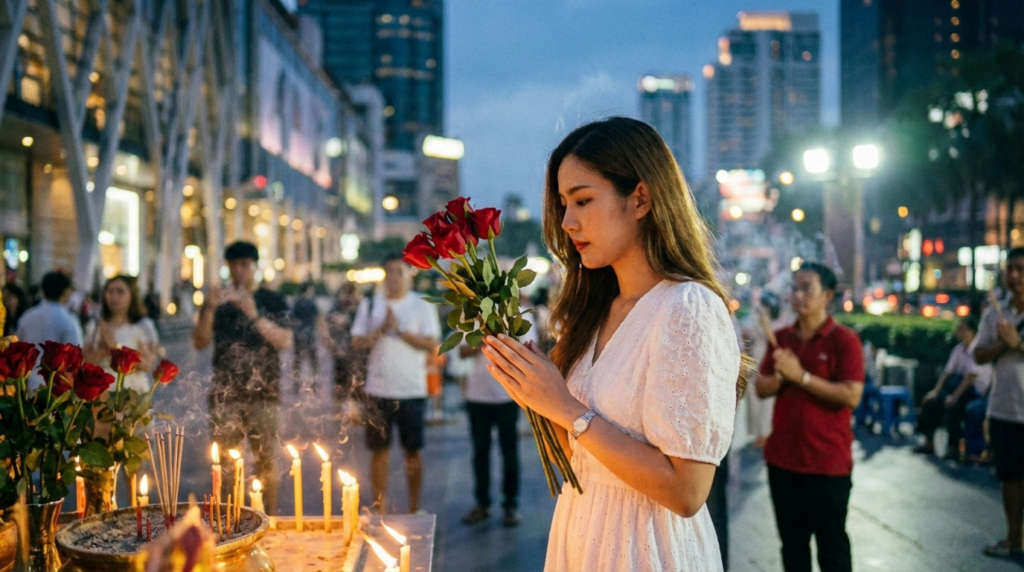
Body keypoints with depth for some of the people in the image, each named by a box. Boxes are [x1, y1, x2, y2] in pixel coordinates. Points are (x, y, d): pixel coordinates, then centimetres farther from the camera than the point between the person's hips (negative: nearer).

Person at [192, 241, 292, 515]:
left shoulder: (272, 300, 5)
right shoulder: (218, 299, 11)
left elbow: (285, 341, -7)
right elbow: (199, 342, 4)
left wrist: (255, 316, -21)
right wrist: (210, 309, -13)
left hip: (262, 392, -2)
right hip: (225, 392, 2)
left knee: (266, 457, -1)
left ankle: (270, 515, 7)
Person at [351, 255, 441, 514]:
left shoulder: (422, 306, 1)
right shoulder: (370, 305, 7)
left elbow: (432, 344, -9)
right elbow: (357, 342, 1)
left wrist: (400, 329, -14)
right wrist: (382, 329, -12)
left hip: (412, 390, -1)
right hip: (378, 390, 2)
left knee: (413, 451, 5)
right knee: (378, 450, 6)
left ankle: (415, 508, 16)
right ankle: (380, 508, 15)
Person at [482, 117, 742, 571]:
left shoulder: (688, 308, -19)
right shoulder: (595, 308, 3)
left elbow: (686, 490, -24)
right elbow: (580, 453, 7)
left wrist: (567, 408, -21)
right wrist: (532, 393, -10)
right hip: (578, 532, 7)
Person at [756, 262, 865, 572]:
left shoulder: (844, 340, -9)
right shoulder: (780, 338, 9)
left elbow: (851, 396, -18)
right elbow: (762, 389, 8)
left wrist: (801, 376, -20)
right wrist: (779, 377, -12)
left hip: (828, 462, -5)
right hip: (782, 458, 6)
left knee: (831, 545, 5)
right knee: (792, 541, 15)